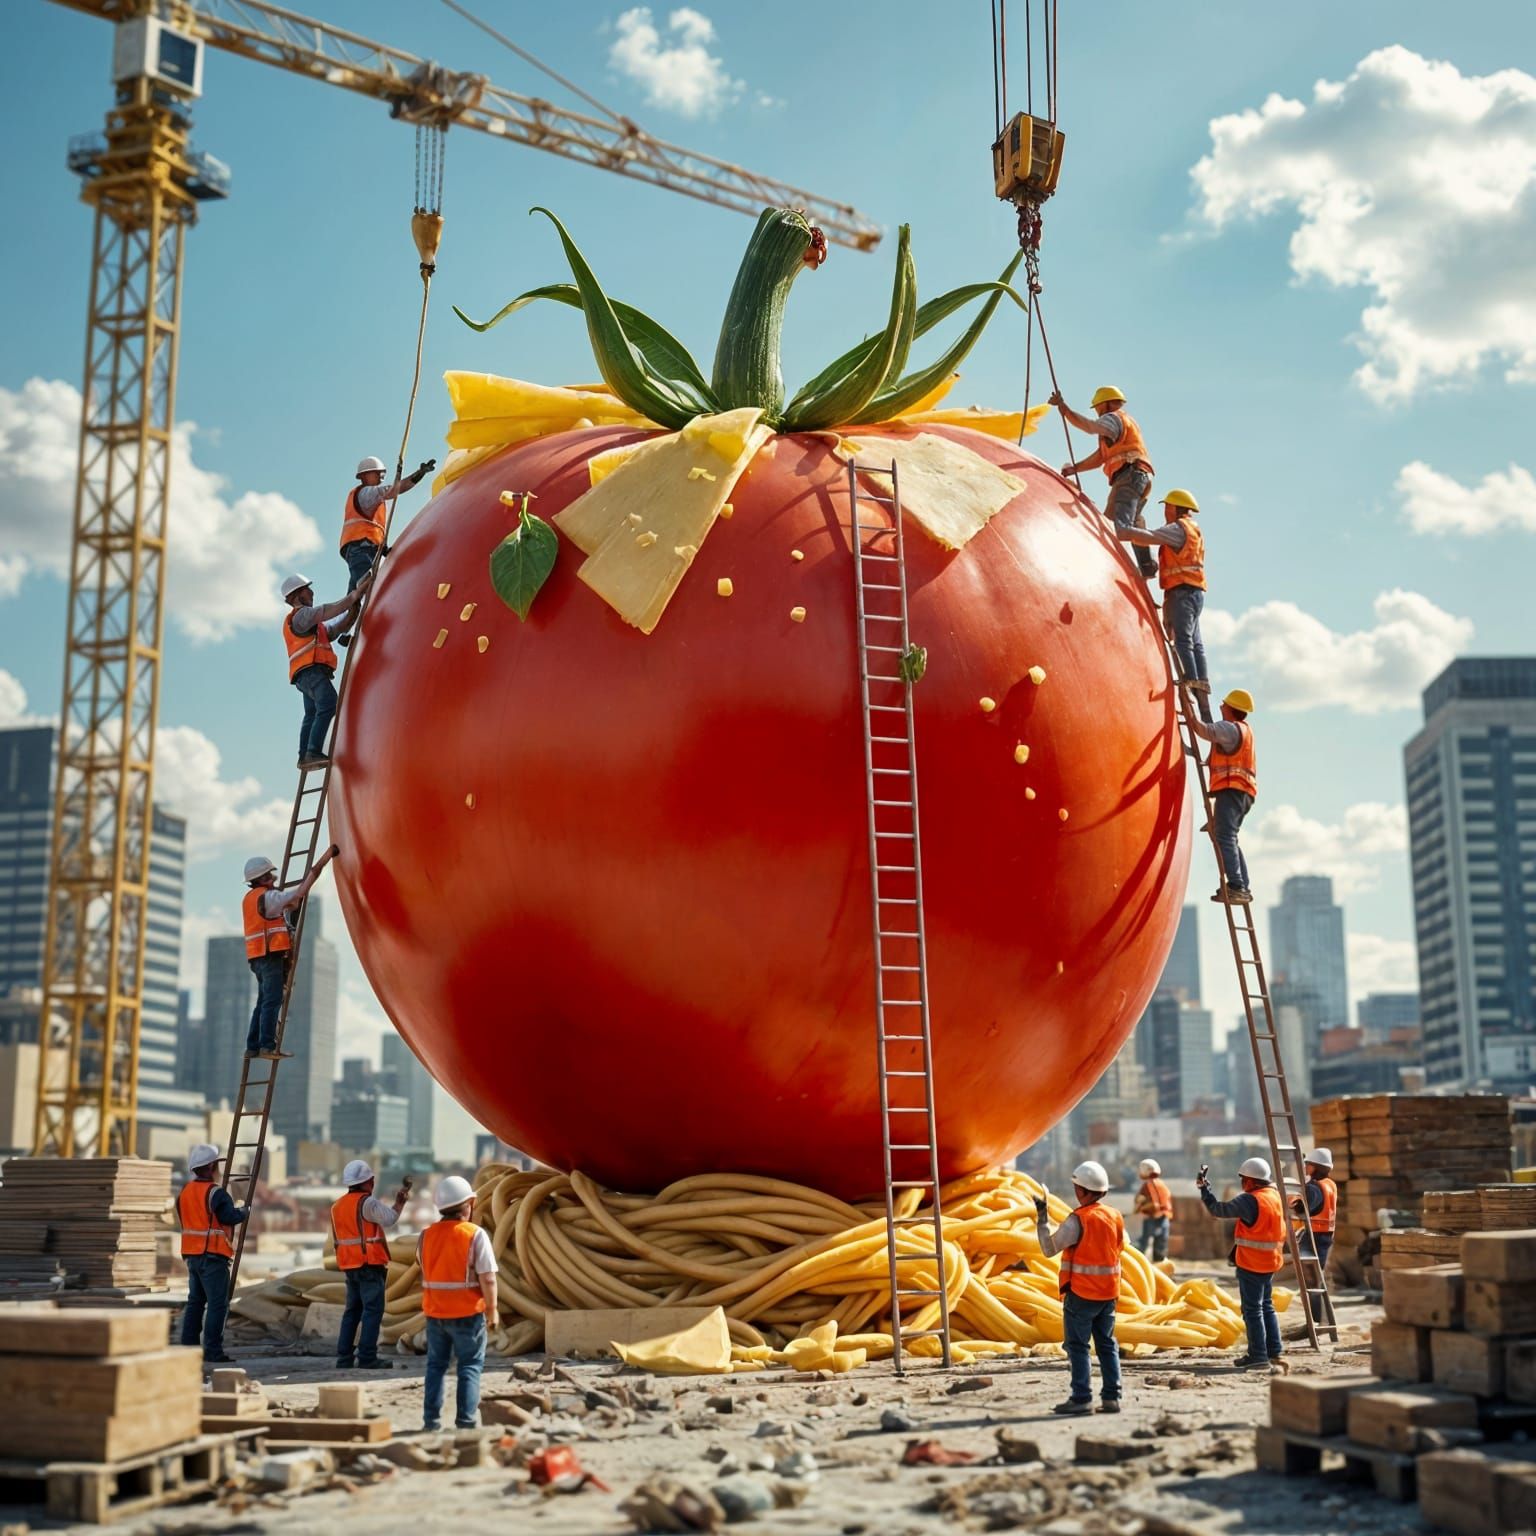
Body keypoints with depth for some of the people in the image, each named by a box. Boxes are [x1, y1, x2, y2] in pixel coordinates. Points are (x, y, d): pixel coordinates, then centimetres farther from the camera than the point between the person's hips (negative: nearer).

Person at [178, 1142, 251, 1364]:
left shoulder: (184, 1192, 11)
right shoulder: (216, 1193, -15)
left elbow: (182, 1220, 18)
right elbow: (231, 1217, -21)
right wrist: (245, 1210, -1)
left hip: (192, 1254, 8)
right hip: (212, 1256, -8)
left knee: (195, 1301, 16)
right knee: (218, 1304, -5)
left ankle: (188, 1346, 17)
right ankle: (213, 1351, -7)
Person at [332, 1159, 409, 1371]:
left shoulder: (337, 1206, 15)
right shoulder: (366, 1202, -11)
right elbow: (389, 1218, -24)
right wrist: (400, 1201, -8)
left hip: (349, 1266, 8)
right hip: (370, 1265, -8)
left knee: (353, 1310, 13)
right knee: (373, 1310, -6)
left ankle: (344, 1357, 11)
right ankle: (367, 1357, -11)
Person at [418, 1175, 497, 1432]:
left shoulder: (426, 1234, 2)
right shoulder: (475, 1234, -13)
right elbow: (488, 1278, -16)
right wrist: (492, 1308, -4)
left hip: (434, 1312, 4)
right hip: (467, 1313, -4)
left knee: (436, 1365, 15)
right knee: (470, 1367, 5)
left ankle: (431, 1421, 15)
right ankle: (465, 1422, 1)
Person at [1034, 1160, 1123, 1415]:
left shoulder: (1078, 1220, -18)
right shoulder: (1115, 1216, 4)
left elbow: (1049, 1248, -15)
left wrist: (1041, 1217, -9)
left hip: (1082, 1293, -7)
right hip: (1109, 1291, 7)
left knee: (1077, 1345, 0)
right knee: (1107, 1344, 12)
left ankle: (1082, 1398, -2)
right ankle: (1111, 1397, 11)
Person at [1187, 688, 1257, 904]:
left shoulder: (1231, 728, -8)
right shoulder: (1244, 729, 24)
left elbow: (1204, 730, -21)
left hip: (1231, 789, -10)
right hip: (1243, 792, 10)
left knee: (1225, 838, -15)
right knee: (1230, 839, 15)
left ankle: (1235, 887, -24)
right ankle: (1243, 888, 11)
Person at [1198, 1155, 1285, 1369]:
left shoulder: (1250, 1200, -20)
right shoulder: (1276, 1196, 5)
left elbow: (1219, 1210, -18)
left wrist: (1204, 1188, -9)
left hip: (1251, 1263, -8)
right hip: (1271, 1261, 8)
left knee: (1253, 1309, -2)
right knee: (1266, 1306, 17)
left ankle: (1259, 1355, -1)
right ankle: (1273, 1351, 19)